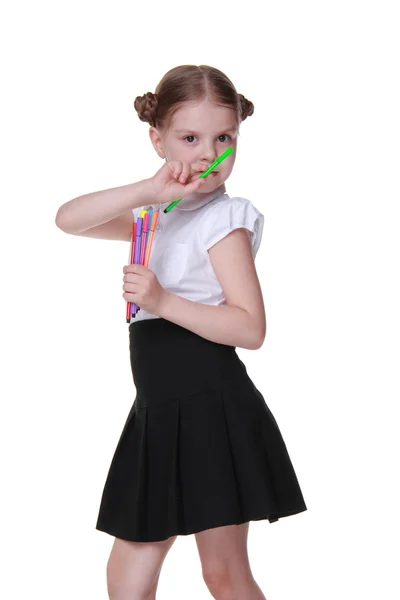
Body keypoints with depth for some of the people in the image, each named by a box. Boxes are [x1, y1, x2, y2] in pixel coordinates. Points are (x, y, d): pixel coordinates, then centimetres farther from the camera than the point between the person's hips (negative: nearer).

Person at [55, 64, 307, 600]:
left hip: (212, 409, -7)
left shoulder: (224, 219, -6)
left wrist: (162, 301, -24)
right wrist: (150, 191, -11)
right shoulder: (155, 216, 16)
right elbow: (67, 220, 1)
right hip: (160, 413, 7)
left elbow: (250, 328, -15)